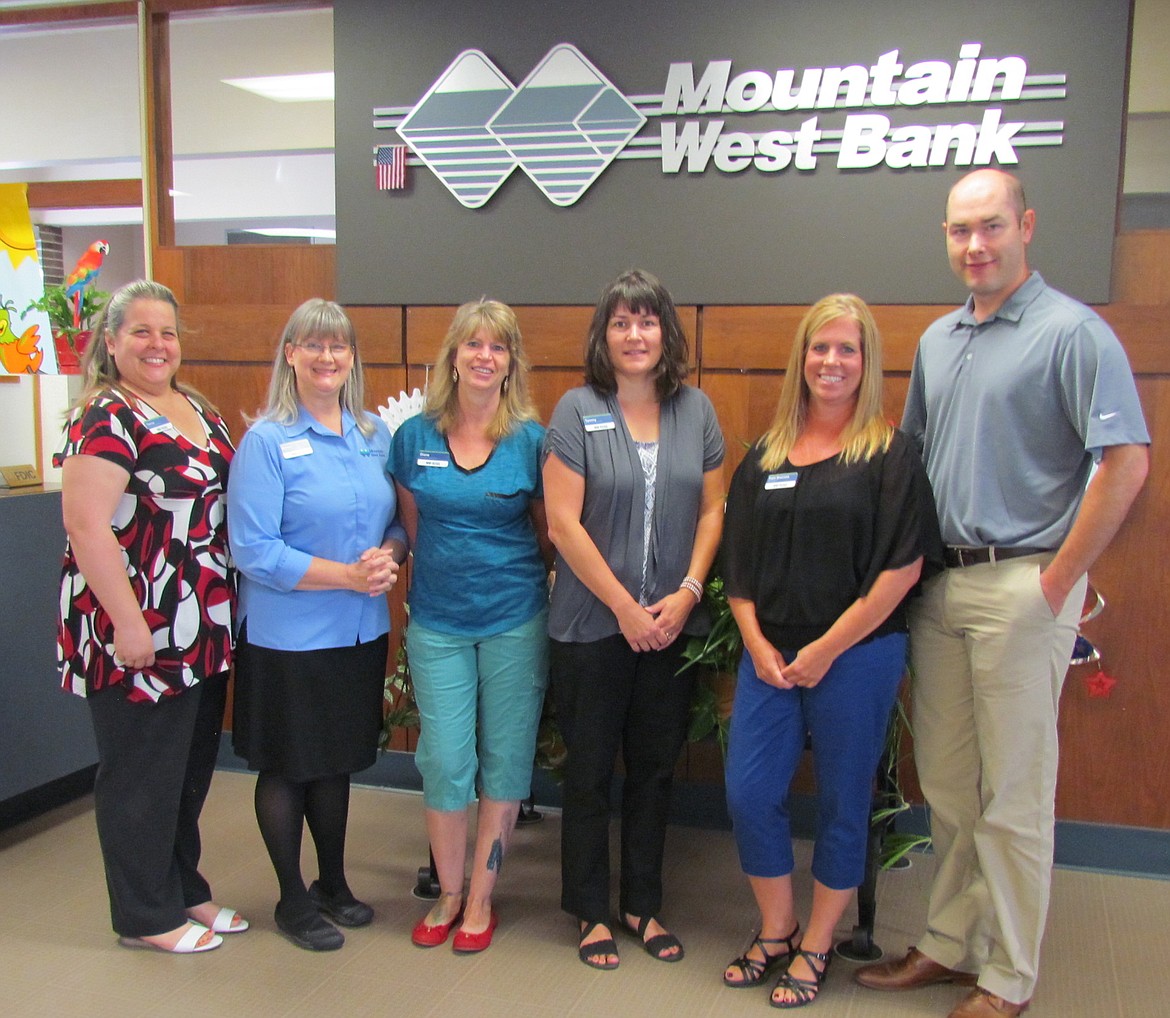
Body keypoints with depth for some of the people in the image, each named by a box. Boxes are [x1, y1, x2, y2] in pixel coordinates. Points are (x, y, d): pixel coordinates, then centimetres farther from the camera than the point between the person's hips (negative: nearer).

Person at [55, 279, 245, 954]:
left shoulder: (198, 410, 11)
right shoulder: (105, 421, -14)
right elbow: (87, 526, -21)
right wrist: (128, 622, -22)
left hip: (204, 631, 8)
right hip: (140, 633, -8)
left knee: (194, 767, 18)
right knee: (142, 774, 6)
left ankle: (185, 889, 35)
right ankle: (146, 916, 23)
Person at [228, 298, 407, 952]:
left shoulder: (375, 435, 6)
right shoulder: (267, 441, -12)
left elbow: (399, 520, 11)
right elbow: (254, 549, -17)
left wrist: (389, 555, -12)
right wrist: (347, 575, -21)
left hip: (360, 631, 5)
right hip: (288, 636, -5)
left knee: (339, 761, 18)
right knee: (287, 768, 10)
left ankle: (334, 883, 37)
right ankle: (293, 899, 28)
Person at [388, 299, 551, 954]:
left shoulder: (530, 439, -5)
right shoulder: (415, 435, 1)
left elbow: (548, 534, 5)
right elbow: (411, 525, 12)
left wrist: (525, 583, 3)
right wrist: (444, 572, 9)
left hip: (515, 621, -1)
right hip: (437, 622, 1)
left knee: (505, 760, 8)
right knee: (444, 761, 4)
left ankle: (482, 898, 24)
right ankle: (449, 894, 24)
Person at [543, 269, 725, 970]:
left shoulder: (696, 411, 5)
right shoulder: (578, 410, -6)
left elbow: (712, 510, 7)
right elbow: (564, 523, -10)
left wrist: (687, 594, -6)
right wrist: (625, 606, -11)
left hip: (673, 624, 3)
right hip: (593, 624, -3)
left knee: (656, 767, 13)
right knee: (591, 770, 8)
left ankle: (643, 904, 29)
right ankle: (592, 912, 24)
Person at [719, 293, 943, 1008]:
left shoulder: (889, 453, -5)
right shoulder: (767, 453, 9)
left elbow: (904, 567, -11)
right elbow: (738, 560, 10)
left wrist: (827, 648, -13)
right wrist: (756, 642, -2)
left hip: (858, 655, -4)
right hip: (769, 656, 4)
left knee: (842, 802, 8)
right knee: (749, 794, 4)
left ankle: (815, 947, 26)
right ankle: (776, 930, 27)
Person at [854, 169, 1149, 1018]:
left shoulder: (1074, 332, -8)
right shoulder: (939, 339, 13)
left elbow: (1126, 463, -14)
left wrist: (1056, 582, -14)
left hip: (1022, 586, -7)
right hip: (941, 584, 7)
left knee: (1014, 797, 2)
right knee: (947, 785, 15)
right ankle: (952, 944, 30)